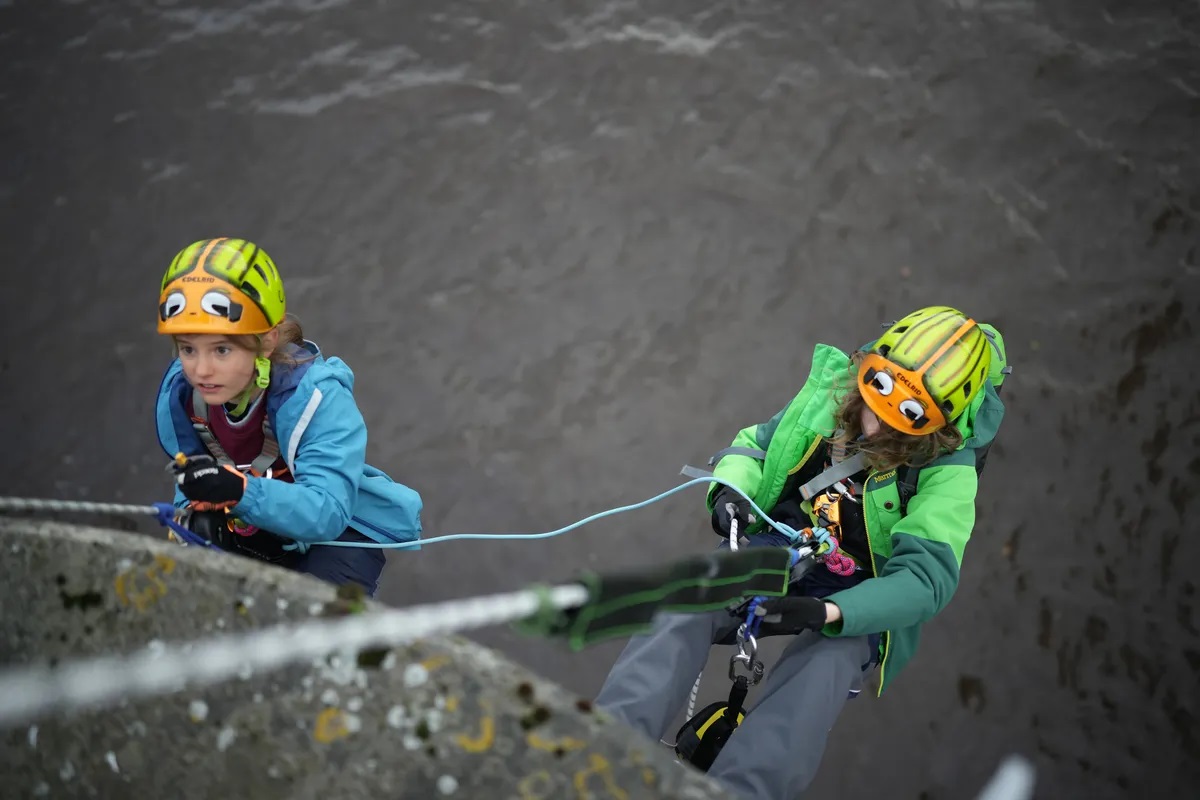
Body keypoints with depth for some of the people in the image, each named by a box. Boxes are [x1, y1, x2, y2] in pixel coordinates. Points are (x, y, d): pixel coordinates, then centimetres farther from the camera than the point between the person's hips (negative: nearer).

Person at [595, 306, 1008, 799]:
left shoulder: (947, 471, -12)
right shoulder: (830, 400, -1)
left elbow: (926, 576, -22)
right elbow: (752, 445, 12)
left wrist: (829, 612, -38)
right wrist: (731, 491, -13)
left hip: (858, 602, -2)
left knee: (822, 666, -38)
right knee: (685, 609, -28)